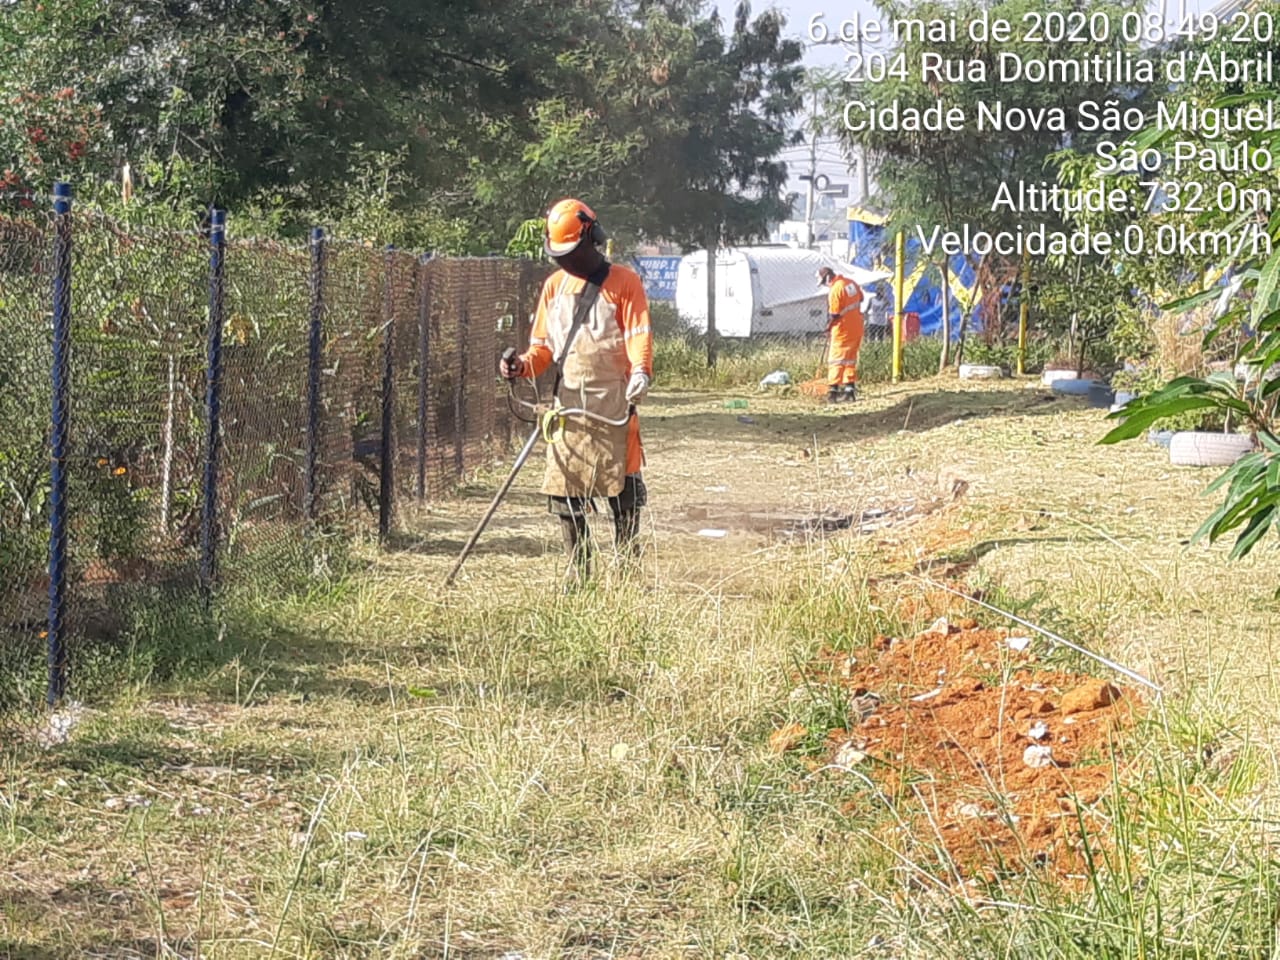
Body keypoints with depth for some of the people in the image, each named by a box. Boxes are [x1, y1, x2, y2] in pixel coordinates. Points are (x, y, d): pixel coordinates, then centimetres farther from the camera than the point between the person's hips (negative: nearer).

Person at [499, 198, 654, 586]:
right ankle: (578, 572, 8)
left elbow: (639, 333, -8)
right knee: (564, 491, 0)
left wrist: (641, 369, -28)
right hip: (568, 404, 4)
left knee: (623, 489, -1)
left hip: (614, 404, -4)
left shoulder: (623, 282, 1)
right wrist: (523, 365, -4)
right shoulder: (554, 285, 16)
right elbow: (543, 344, 18)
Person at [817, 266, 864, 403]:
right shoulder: (851, 283, 3)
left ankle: (832, 391, -7)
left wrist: (828, 328, -2)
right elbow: (860, 299, 16)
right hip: (857, 328, 8)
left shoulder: (835, 290, -21)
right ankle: (850, 389, 18)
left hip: (843, 330, -8)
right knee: (850, 359, 16)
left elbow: (834, 315, -18)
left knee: (836, 360, -3)